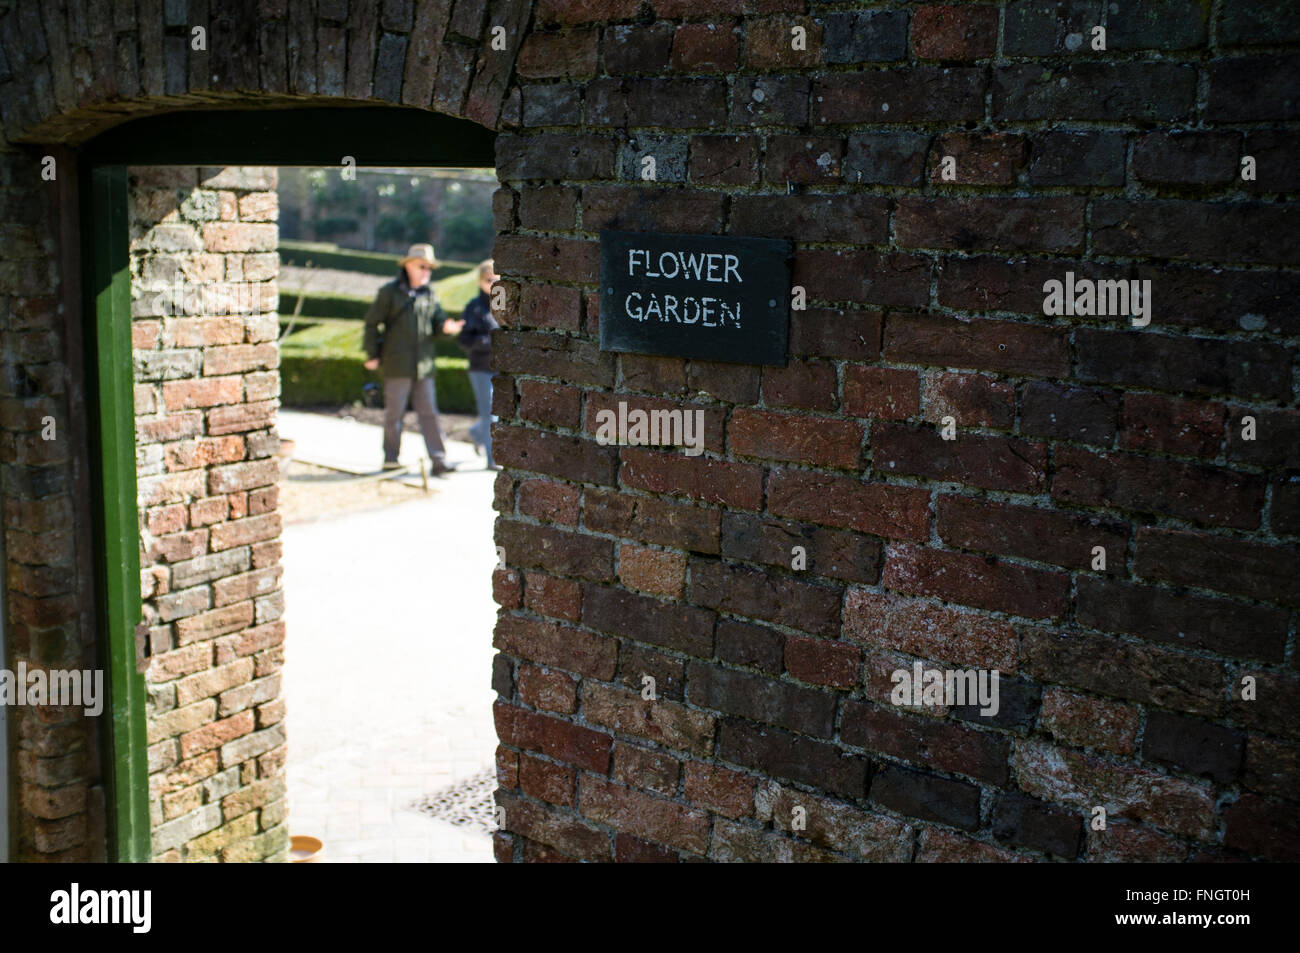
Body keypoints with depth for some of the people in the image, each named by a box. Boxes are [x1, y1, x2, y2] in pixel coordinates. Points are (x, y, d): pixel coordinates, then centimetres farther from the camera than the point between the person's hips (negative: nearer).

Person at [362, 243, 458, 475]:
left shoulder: (429, 295, 14)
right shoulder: (390, 292, 0)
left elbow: (438, 319, 13)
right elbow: (372, 323, 1)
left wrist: (446, 326, -12)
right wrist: (372, 354, -3)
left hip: (423, 365, 4)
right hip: (397, 365, -4)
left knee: (429, 413, 0)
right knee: (394, 413, 2)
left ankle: (438, 460, -2)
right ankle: (390, 458, 13)